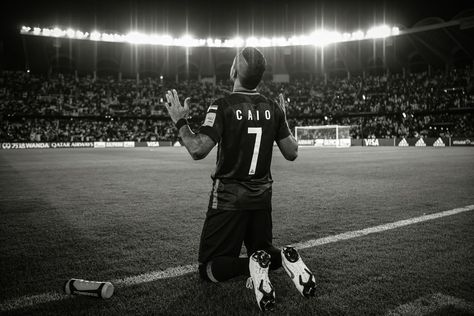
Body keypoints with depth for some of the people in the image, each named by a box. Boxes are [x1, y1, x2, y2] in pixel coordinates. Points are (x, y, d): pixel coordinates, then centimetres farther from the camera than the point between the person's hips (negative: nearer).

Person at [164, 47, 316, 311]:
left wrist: (180, 121, -8)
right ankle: (284, 258, -8)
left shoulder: (223, 106, -14)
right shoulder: (273, 109, 1)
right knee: (262, 250, 26)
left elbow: (198, 150, -23)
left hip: (229, 198, -4)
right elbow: (292, 153, 6)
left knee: (209, 268, 8)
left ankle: (251, 265, -20)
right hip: (262, 197, 5)